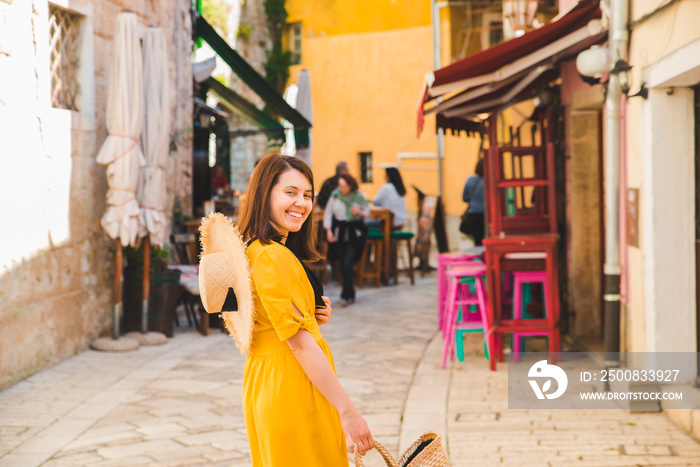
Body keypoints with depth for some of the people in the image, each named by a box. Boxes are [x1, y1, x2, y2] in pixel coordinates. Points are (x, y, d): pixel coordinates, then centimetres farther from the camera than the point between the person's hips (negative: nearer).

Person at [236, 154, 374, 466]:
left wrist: (311, 316, 3)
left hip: (263, 379, 10)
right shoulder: (275, 258, -20)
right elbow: (300, 343, -23)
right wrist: (347, 411, -22)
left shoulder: (252, 249, 10)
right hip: (294, 387, -10)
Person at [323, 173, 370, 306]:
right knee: (343, 264, 5)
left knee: (348, 263, -13)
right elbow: (328, 213, 5)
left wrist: (359, 212, -15)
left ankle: (346, 295, -9)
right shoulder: (335, 195, -3)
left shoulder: (358, 196, -6)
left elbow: (367, 209, 7)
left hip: (354, 232, -3)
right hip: (339, 231, 3)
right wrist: (328, 230, -1)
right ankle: (350, 294, 19)